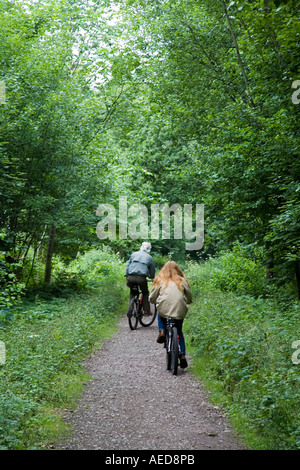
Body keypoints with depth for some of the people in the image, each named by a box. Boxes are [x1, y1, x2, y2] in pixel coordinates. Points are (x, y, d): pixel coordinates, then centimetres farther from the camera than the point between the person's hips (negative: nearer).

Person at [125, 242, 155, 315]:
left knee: (132, 292, 23)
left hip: (131, 277, 2)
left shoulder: (134, 254, 18)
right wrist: (152, 279, 36)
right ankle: (146, 311, 14)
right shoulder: (150, 257, 13)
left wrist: (127, 278, 17)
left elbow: (127, 266, 15)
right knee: (145, 293, 19)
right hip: (141, 278, -2)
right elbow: (152, 271, 18)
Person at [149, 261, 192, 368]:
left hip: (164, 310, -1)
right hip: (180, 312, 1)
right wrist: (186, 303, 34)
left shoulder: (160, 281, 7)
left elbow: (152, 298, 9)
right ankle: (182, 355, 10)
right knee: (179, 332, 23)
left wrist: (156, 301, 31)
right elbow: (189, 297, 13)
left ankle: (162, 331, 11)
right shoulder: (182, 281, 8)